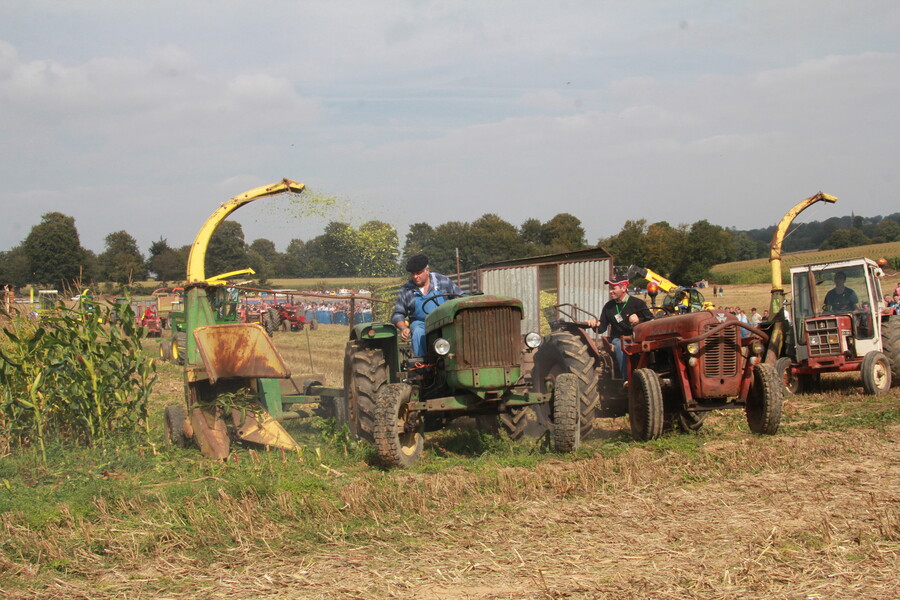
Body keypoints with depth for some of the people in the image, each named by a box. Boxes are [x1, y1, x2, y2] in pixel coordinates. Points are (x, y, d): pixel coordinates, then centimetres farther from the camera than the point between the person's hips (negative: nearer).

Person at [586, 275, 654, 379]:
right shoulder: (608, 307, 14)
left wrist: (639, 320, -20)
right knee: (620, 346, -34)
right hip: (618, 339, 2)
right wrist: (596, 324, -10)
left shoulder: (638, 303, 4)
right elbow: (601, 328, 13)